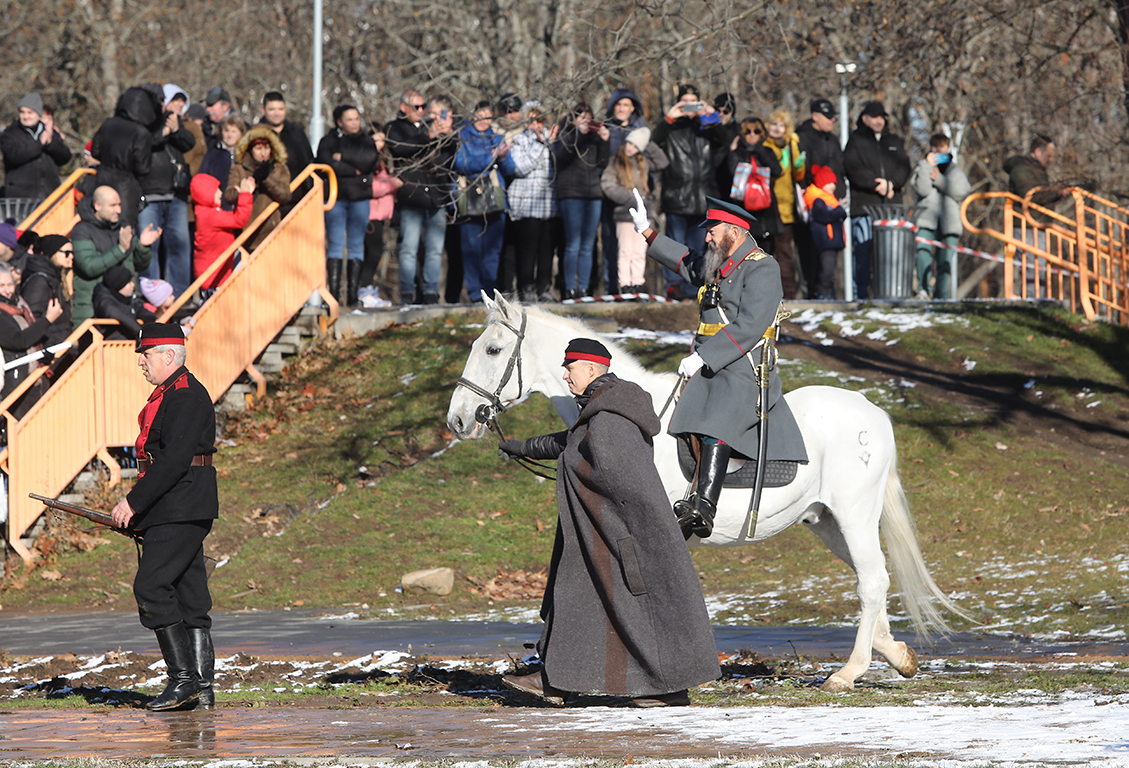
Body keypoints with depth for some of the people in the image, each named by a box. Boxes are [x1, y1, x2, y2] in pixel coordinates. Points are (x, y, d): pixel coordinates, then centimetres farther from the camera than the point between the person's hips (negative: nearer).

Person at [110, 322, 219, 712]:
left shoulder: (187, 396, -14)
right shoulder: (169, 394, 20)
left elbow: (174, 460, -22)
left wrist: (134, 501, -21)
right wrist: (138, 508, 17)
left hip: (181, 513, -11)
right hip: (176, 514, 11)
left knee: (151, 587, -14)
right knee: (189, 595, 8)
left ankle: (184, 679, -14)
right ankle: (201, 688, 7)